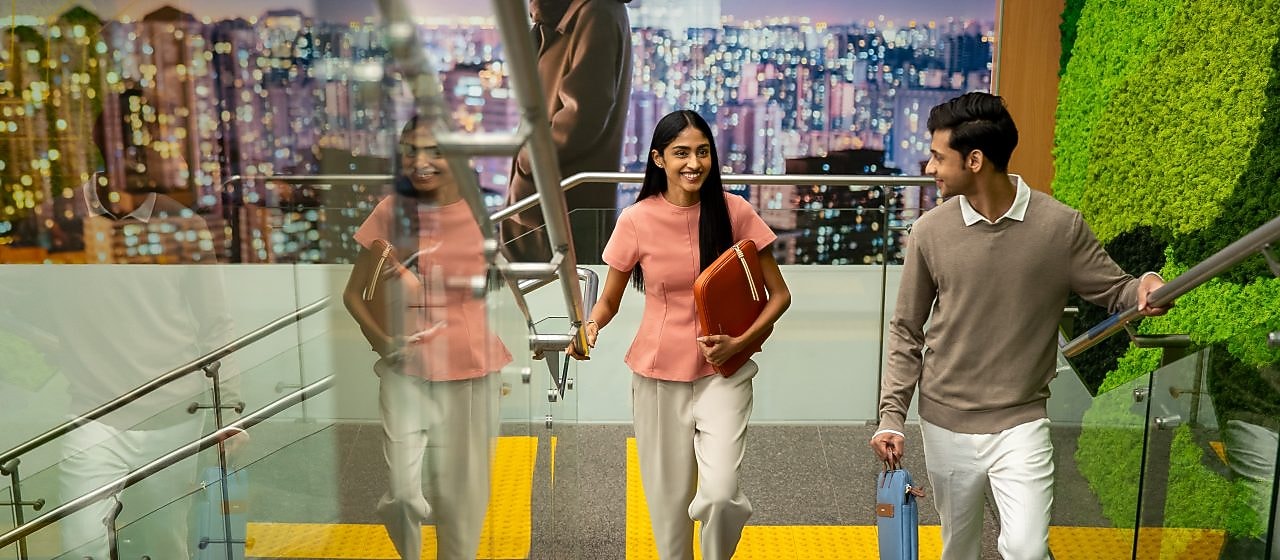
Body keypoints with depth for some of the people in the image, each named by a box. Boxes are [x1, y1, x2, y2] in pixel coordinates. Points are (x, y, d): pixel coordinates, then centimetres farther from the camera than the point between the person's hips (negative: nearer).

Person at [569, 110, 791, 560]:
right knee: (668, 497, 10)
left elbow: (779, 295, 0)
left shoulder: (734, 212, -7)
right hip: (657, 375, 1)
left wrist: (739, 343, -14)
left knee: (720, 493, -15)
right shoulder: (636, 220, -7)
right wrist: (590, 327, -17)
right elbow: (609, 300, 4)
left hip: (723, 373, -1)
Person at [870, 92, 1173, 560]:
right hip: (945, 424, 2)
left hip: (1020, 423, -1)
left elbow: (1113, 290, 2)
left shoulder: (1060, 226, -10)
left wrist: (1145, 287, -23)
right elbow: (906, 331, 1)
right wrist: (892, 415, -3)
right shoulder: (930, 231, -7)